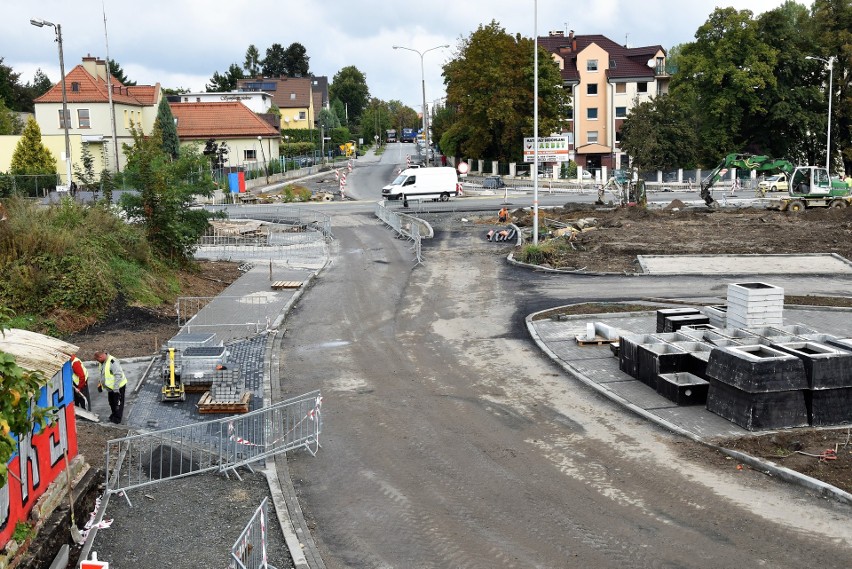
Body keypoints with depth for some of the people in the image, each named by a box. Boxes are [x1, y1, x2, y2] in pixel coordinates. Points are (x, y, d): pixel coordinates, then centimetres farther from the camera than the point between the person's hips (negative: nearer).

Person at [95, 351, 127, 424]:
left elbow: (118, 375, -29)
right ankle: (114, 414, 41)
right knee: (111, 401, 22)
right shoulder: (101, 363, -1)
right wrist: (100, 384, 12)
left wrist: (116, 388, -26)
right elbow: (102, 374, 16)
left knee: (118, 402, 5)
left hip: (118, 386, -9)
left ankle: (118, 418, 18)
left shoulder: (112, 362, -31)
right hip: (110, 387, 9)